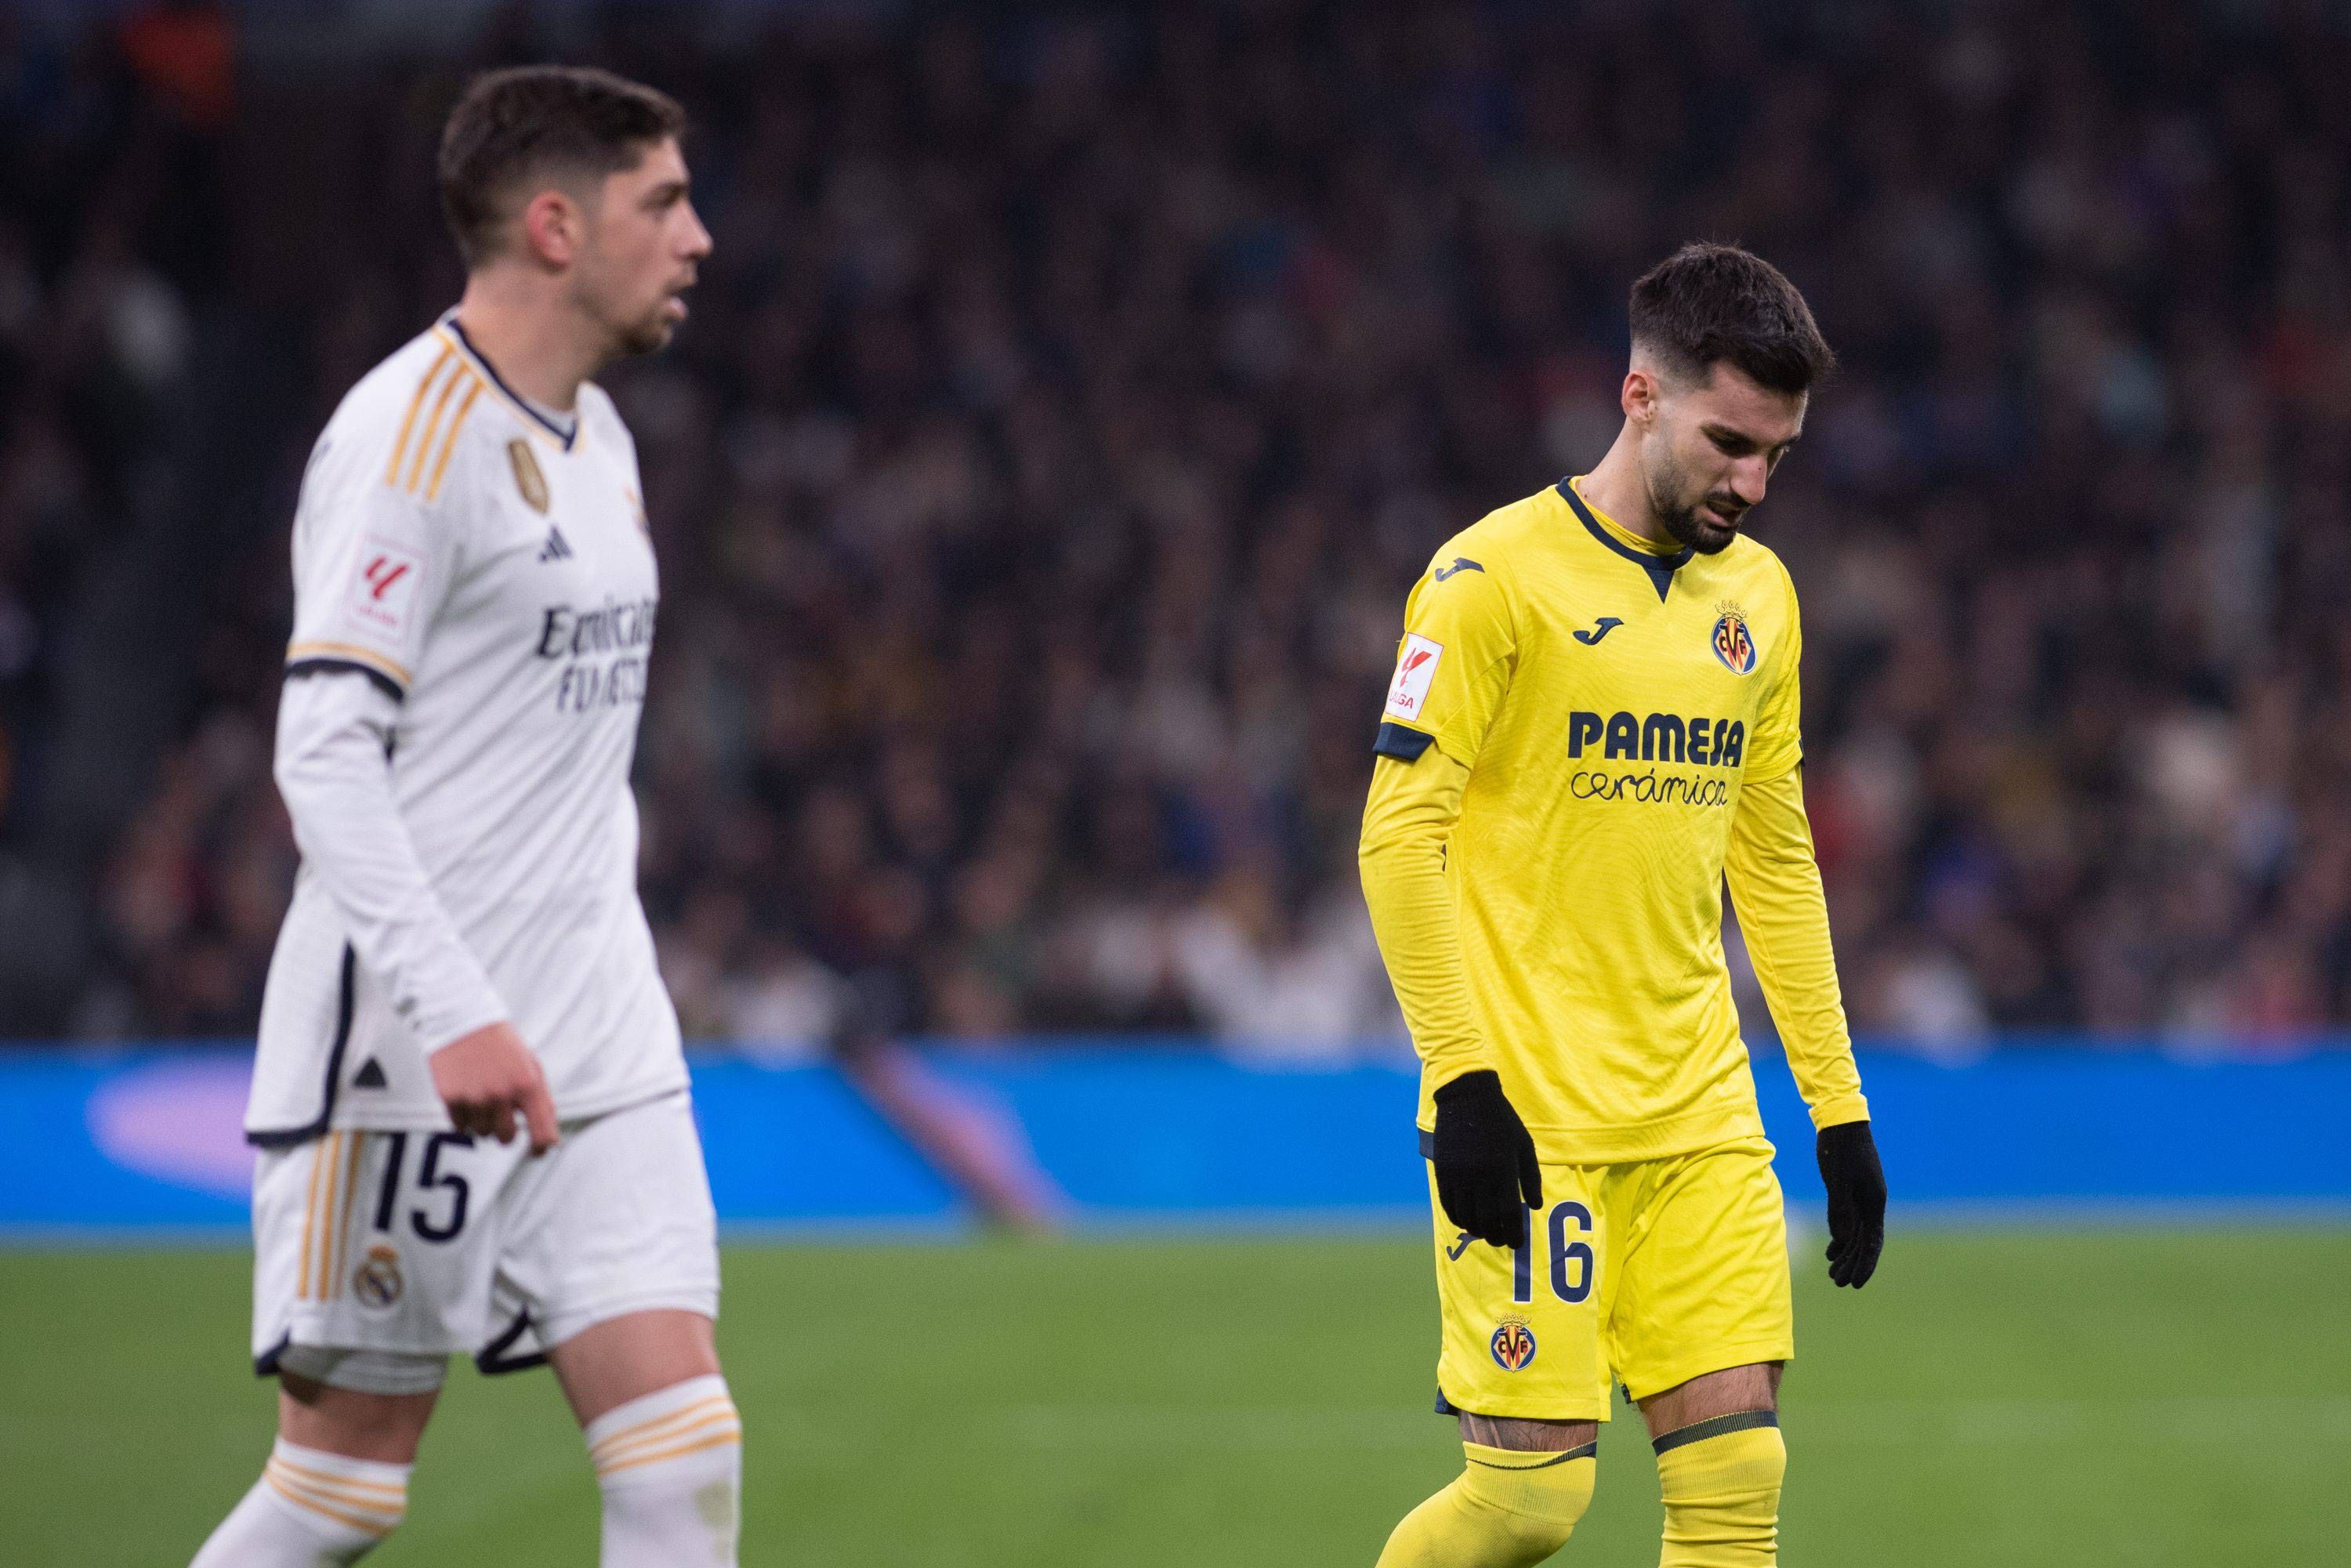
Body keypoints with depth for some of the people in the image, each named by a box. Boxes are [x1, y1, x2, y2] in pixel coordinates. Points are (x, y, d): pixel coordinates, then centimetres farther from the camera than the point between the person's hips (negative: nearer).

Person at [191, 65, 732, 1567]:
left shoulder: (596, 432, 15)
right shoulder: (411, 433, -13)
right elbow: (324, 753, -19)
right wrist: (455, 1012, -26)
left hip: (597, 1048, 8)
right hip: (404, 1046, -8)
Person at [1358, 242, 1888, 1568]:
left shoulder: (1758, 593, 12)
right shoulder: (1496, 577, -8)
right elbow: (1398, 836, -10)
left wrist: (1839, 1108, 15)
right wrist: (1460, 1083, -17)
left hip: (1703, 1115, 6)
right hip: (1530, 1117, -6)